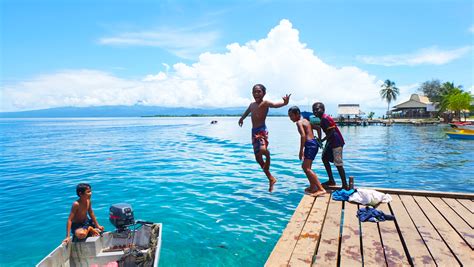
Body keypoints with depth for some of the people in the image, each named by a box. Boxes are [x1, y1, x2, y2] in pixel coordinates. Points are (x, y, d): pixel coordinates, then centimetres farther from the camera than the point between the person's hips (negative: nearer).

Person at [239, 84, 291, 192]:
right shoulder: (252, 105, 15)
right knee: (258, 158, 9)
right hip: (254, 131, 8)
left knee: (263, 150, -37)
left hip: (262, 130, -7)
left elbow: (275, 104, -28)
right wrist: (241, 118, 54)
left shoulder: (265, 103, -7)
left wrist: (285, 102, -47)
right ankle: (271, 178, 21)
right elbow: (247, 112, 37)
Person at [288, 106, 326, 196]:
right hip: (314, 143, 10)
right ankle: (312, 187, 26)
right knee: (305, 166, 19)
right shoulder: (306, 120, 20)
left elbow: (303, 135, -21)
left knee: (307, 168, -13)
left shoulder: (299, 122, -7)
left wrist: (301, 150, -22)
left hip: (310, 144, -10)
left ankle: (321, 189, -17)